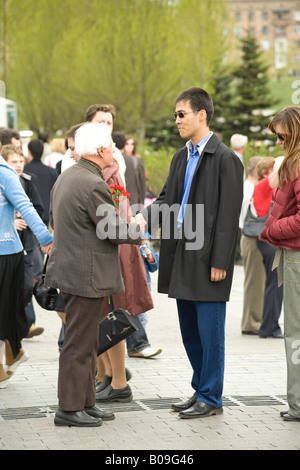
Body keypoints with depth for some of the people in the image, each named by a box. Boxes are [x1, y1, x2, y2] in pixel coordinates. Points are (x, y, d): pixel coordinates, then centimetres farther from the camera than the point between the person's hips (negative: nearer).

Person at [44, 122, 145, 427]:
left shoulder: (66, 176, 11)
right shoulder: (93, 185, -20)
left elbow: (54, 220, 19)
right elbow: (113, 231, -16)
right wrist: (137, 228, 2)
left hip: (69, 269, 10)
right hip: (87, 275, -10)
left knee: (86, 343, 16)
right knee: (79, 344, -3)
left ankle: (85, 403, 22)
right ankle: (69, 409, 2)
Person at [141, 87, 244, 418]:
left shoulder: (225, 159, -10)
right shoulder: (181, 158, 15)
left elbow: (228, 215, -13)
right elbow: (167, 198, 15)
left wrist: (219, 262, -16)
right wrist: (145, 216, -6)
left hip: (207, 259, -8)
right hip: (182, 257, 8)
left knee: (209, 331, 0)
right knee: (190, 331, 14)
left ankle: (211, 398, 8)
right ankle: (201, 389, 26)